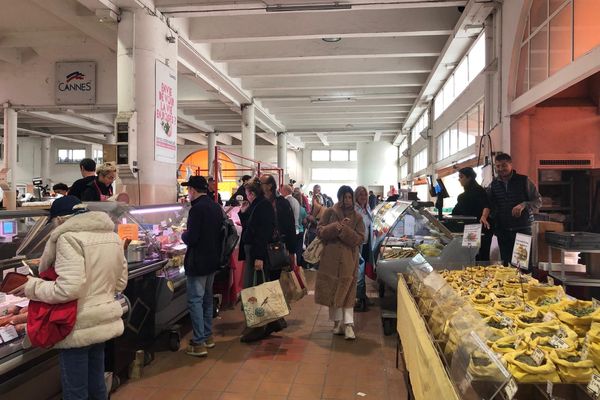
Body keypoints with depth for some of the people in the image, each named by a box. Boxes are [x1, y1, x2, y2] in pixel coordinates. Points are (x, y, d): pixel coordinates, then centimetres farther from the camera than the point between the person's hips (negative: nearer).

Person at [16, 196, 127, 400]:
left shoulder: (69, 237, -16)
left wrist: (31, 287, -10)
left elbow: (69, 289, -23)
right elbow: (120, 282, 12)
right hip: (104, 320, 8)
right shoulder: (111, 236, 7)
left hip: (79, 327, -7)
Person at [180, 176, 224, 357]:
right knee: (207, 299, 18)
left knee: (195, 301, -1)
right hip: (213, 260, 9)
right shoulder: (216, 207, 8)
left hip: (198, 263, -9)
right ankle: (208, 336, 28)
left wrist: (183, 235, 0)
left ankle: (198, 343, 2)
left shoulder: (197, 208, -18)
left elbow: (191, 238, -22)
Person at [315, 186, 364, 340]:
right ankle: (338, 321, 17)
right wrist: (336, 226, -17)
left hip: (348, 259, 0)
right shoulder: (330, 212, 3)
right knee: (333, 290, 5)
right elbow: (320, 231, -2)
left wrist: (344, 230, -18)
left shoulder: (357, 217, 4)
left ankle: (348, 324, -4)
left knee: (347, 291, -4)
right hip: (330, 258, 1)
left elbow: (359, 239, -5)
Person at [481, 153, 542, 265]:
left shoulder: (524, 181, 1)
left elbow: (538, 201, -1)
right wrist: (484, 216, -16)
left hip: (523, 229, -3)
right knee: (505, 262, 8)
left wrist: (524, 205, -20)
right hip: (502, 230, 3)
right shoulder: (494, 184, 11)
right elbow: (488, 203, 4)